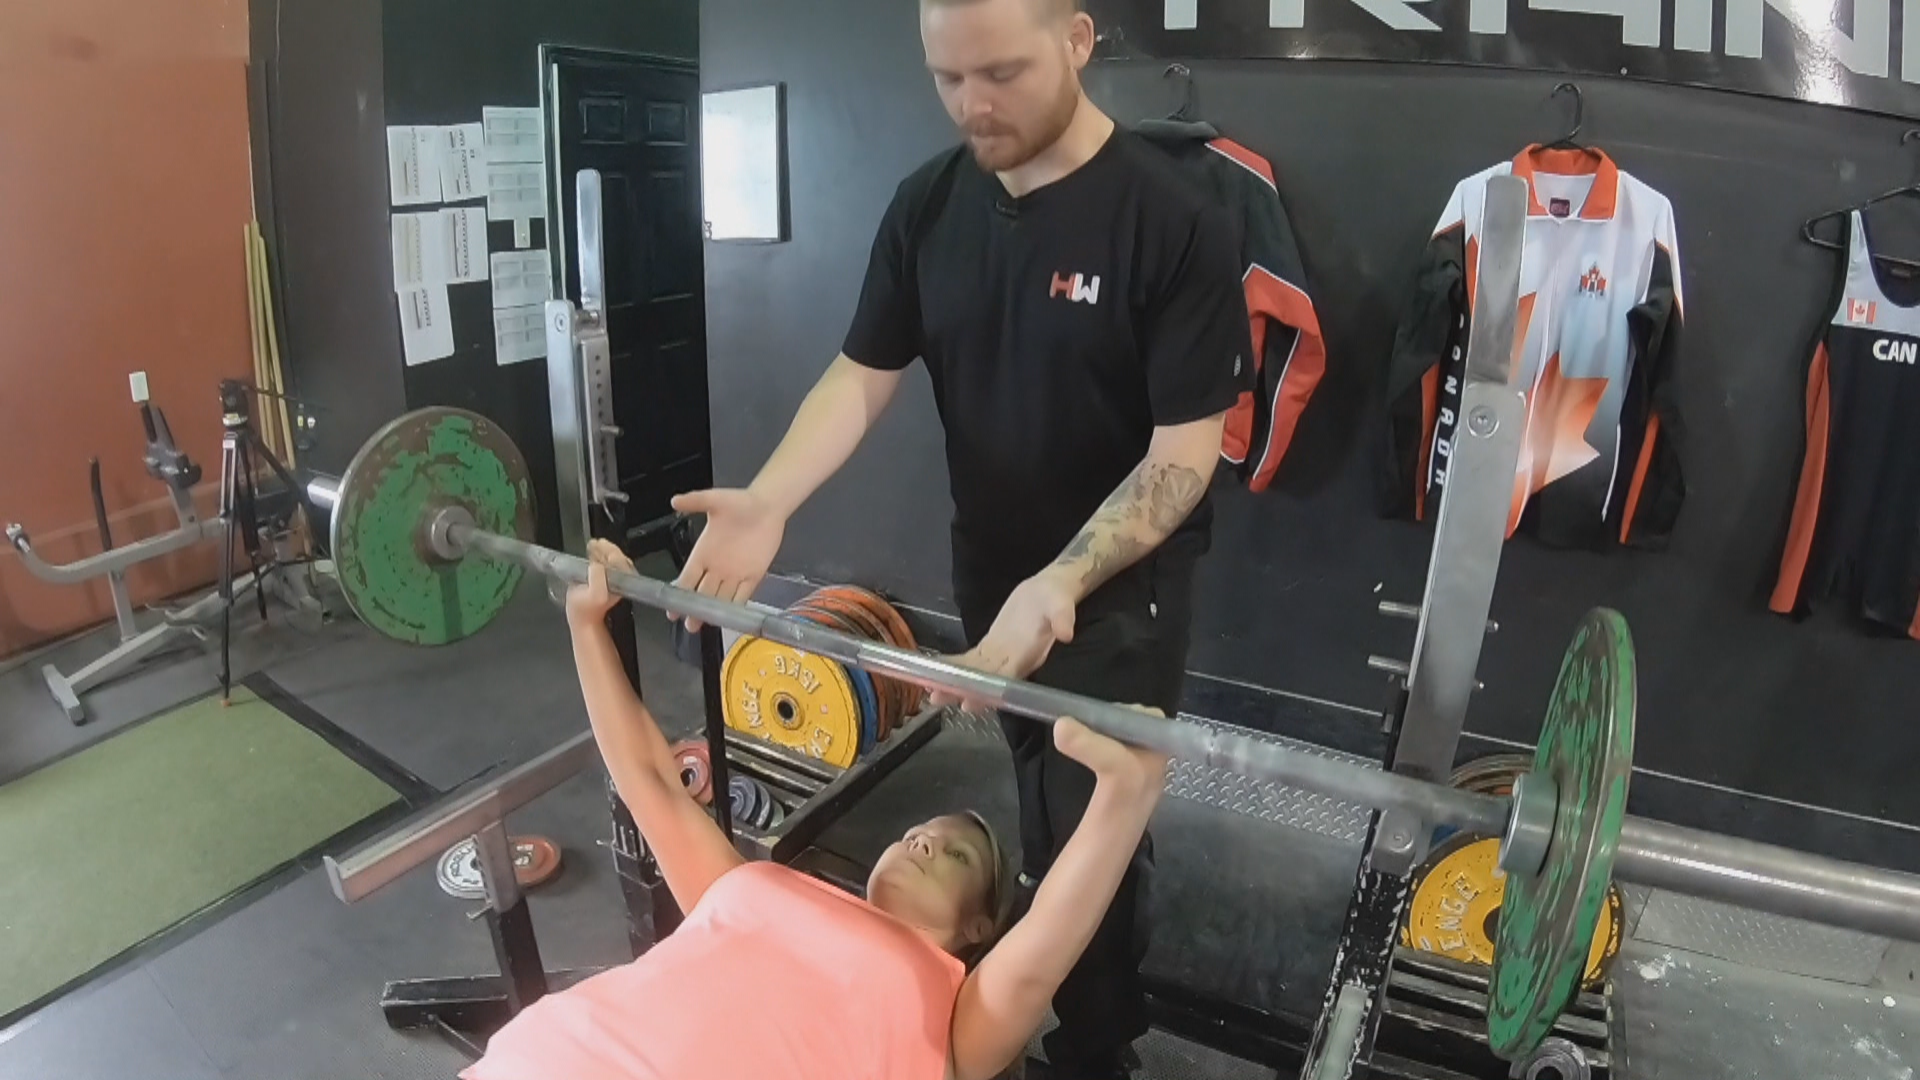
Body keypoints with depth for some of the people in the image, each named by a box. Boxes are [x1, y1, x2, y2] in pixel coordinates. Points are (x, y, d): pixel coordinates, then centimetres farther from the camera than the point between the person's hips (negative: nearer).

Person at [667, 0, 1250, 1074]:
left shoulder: (1176, 222, -21)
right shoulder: (928, 204, -4)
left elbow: (1185, 449, -21)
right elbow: (864, 373, -1)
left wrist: (1062, 585, -34)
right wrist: (769, 501, -19)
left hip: (1121, 580, -4)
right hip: (989, 564, 5)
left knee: (1091, 833, 3)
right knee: (1039, 799, 21)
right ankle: (1048, 971, 46)